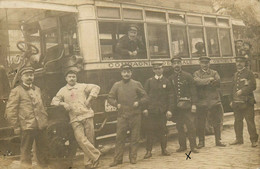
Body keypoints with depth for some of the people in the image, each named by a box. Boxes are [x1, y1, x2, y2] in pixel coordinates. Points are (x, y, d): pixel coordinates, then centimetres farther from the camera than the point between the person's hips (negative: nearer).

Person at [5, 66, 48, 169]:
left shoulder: (37, 89, 16)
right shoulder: (16, 91, -3)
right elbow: (10, 111, -6)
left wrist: (45, 119, 13)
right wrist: (16, 126, -8)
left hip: (41, 126, 5)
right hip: (27, 126, -5)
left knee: (42, 150, 14)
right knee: (26, 151, 5)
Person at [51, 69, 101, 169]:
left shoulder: (82, 86, 11)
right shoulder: (63, 91, 15)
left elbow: (96, 87, 8)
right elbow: (54, 101, 15)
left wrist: (89, 99, -2)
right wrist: (63, 103, -4)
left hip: (87, 115, 0)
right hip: (75, 119, 0)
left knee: (89, 140, 0)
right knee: (80, 139, -18)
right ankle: (96, 155, -5)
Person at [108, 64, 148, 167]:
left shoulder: (137, 84, 5)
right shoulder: (117, 85, 7)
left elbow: (145, 97, 8)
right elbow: (110, 98, 11)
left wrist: (139, 103, -9)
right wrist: (116, 104, -5)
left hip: (135, 115, 0)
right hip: (122, 115, 1)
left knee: (134, 138, 5)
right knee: (120, 138, 0)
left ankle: (133, 158, 16)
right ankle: (117, 159, 8)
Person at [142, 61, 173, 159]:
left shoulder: (166, 82, 7)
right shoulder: (149, 81, 7)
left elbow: (170, 96, 6)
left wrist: (169, 110, -2)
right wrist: (145, 108, -5)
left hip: (163, 110, 1)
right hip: (151, 110, 0)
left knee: (163, 130, 5)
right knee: (149, 130, -1)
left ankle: (164, 149, 18)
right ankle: (148, 151, 6)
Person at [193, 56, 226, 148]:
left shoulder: (214, 73, 13)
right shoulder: (196, 73, 8)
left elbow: (218, 83, -5)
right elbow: (197, 82, -13)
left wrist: (204, 82, -13)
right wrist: (209, 80, -11)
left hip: (214, 100, 2)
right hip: (201, 102, -1)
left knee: (217, 122, 5)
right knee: (200, 123, 2)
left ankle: (218, 140, 18)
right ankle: (201, 141, 13)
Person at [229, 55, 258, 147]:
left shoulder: (249, 73, -1)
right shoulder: (235, 75, 18)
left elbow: (253, 86, -10)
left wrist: (242, 91, -17)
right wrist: (232, 100, 17)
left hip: (247, 102, -6)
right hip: (236, 102, 6)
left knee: (250, 121, -4)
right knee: (237, 121, 9)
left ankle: (254, 140, 4)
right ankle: (239, 139, 19)